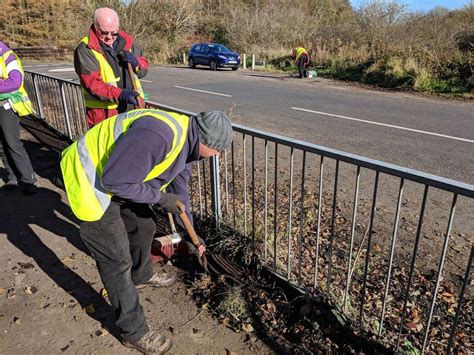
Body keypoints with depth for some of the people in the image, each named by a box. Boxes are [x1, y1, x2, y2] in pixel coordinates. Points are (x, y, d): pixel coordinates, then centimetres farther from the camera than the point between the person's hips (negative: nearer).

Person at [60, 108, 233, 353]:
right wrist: (161, 198, -17)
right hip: (89, 178, -9)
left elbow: (180, 190, 13)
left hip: (119, 177, 9)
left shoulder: (185, 141, 0)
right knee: (117, 260, -4)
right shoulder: (159, 135, -33)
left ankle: (141, 275, 50)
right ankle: (133, 331, 14)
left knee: (144, 226, 21)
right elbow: (114, 180, -29)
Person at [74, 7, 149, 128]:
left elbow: (144, 67, 16)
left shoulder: (125, 41, 10)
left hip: (133, 109, 5)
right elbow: (92, 84, -18)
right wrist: (120, 94, -32)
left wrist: (136, 63, -9)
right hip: (104, 114, -5)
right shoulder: (85, 50, -8)